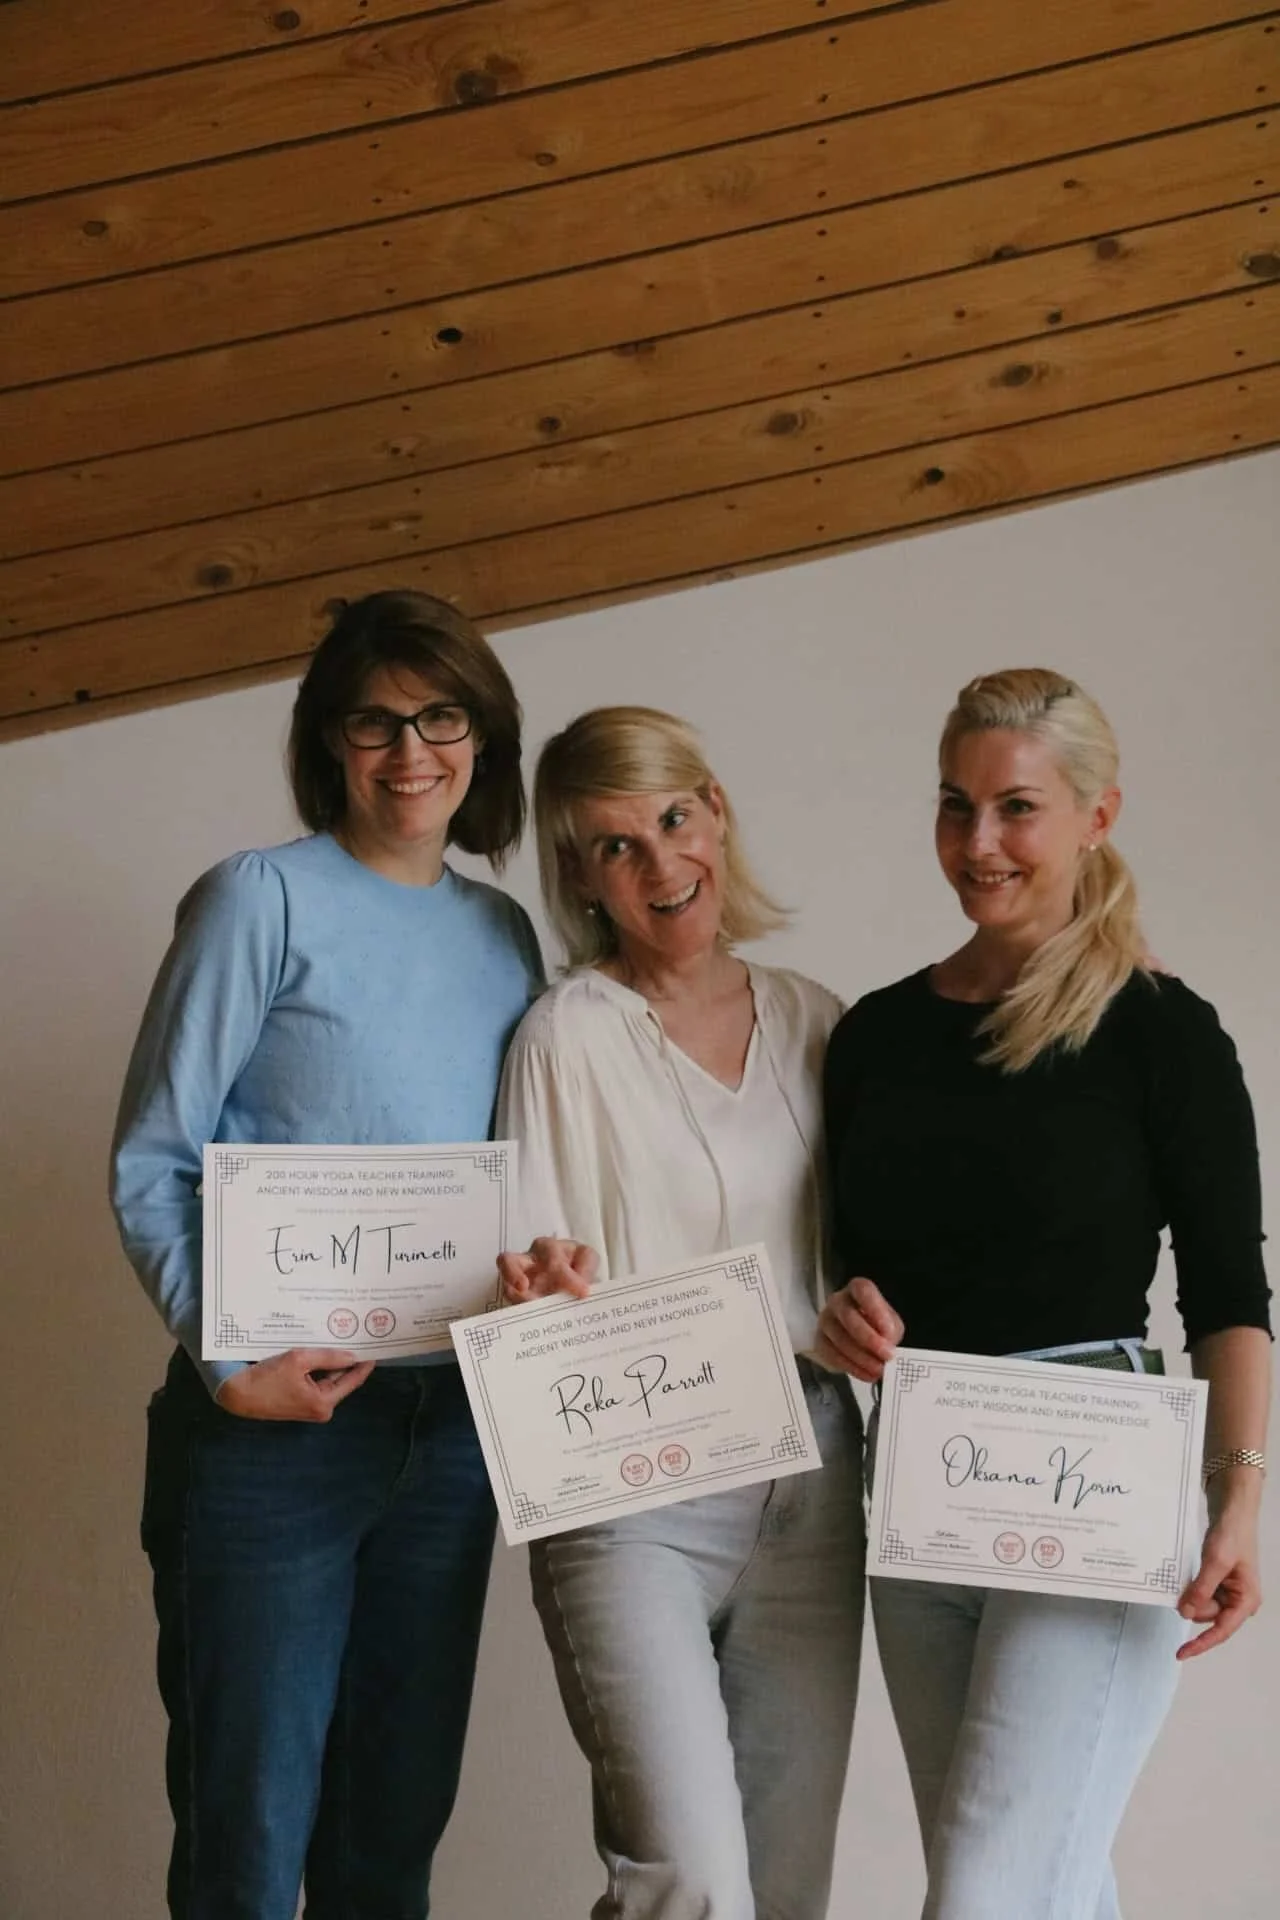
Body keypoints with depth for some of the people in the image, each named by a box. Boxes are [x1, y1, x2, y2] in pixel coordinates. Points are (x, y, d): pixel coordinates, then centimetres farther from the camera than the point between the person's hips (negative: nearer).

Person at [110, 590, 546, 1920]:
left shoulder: (504, 934, 12)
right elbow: (150, 1162, -7)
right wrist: (224, 1354, -19)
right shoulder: (264, 897, -4)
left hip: (453, 1420, 5)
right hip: (273, 1417, -5)